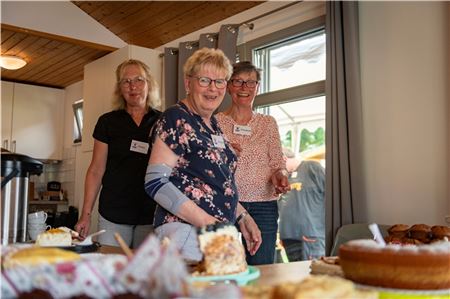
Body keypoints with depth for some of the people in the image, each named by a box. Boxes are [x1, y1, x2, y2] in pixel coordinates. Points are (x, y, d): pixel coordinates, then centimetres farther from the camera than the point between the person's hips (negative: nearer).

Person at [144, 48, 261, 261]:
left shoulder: (212, 124, 15)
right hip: (185, 232, -8)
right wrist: (207, 221, -21)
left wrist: (242, 218, 13)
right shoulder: (176, 119, -10)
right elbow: (155, 182, -18)